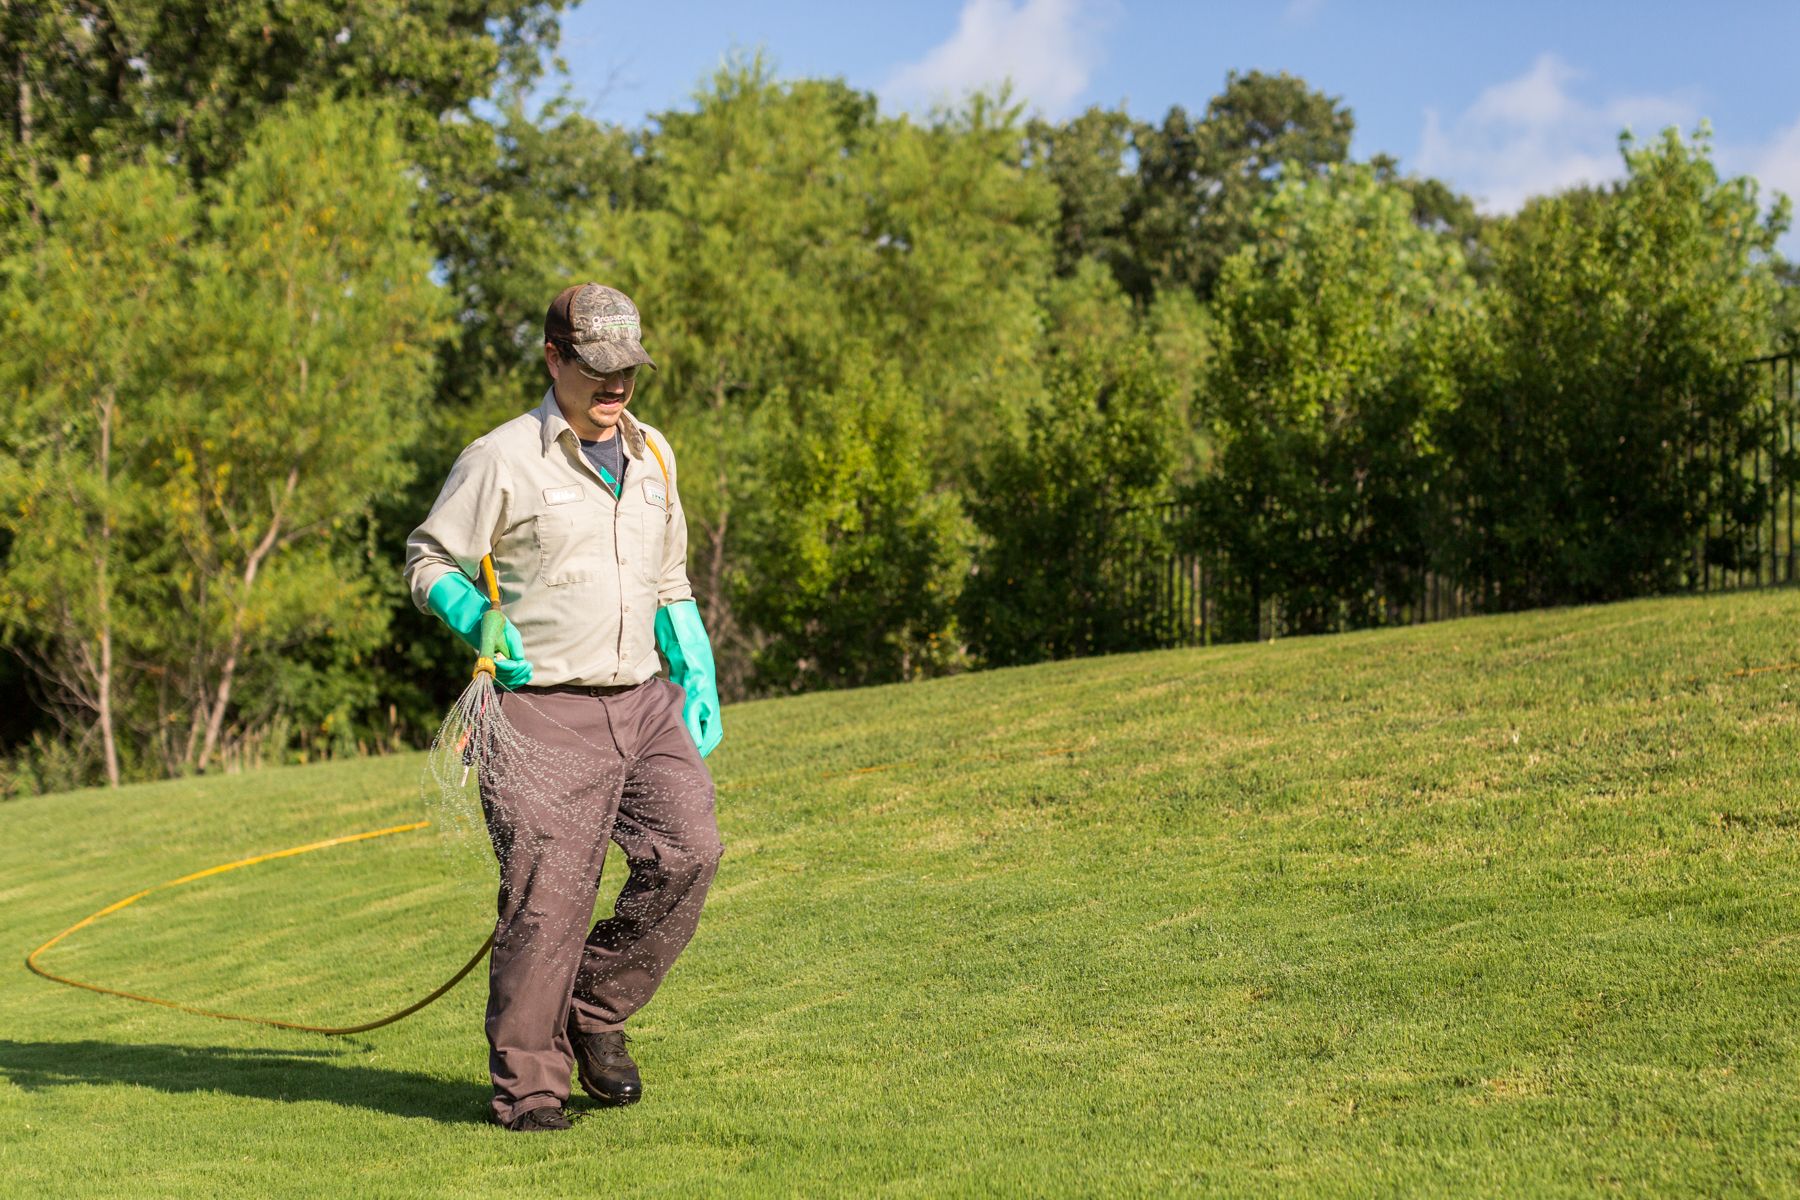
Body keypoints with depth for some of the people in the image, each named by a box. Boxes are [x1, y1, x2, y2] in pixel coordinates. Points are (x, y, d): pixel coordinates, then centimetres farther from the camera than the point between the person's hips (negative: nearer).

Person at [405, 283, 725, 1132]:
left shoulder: (653, 455, 15)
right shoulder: (501, 458, -4)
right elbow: (428, 561, 2)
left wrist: (697, 677, 16)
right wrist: (479, 621, -16)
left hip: (643, 701, 6)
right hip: (543, 710, -5)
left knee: (688, 849, -10)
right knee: (545, 895, -8)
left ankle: (597, 1012, 11)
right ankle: (527, 1084, 7)